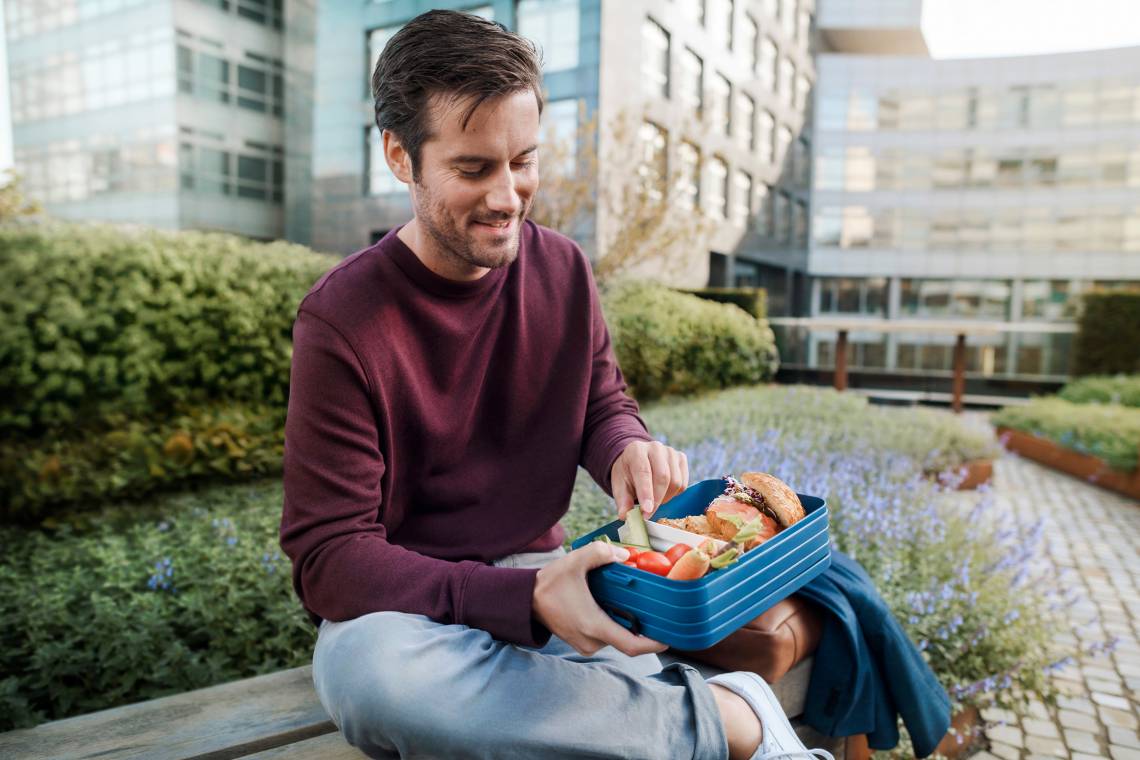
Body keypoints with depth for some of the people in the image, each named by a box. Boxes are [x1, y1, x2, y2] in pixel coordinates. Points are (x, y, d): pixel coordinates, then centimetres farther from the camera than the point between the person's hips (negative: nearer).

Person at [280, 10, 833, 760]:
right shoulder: (343, 319, -16)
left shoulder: (562, 268, -2)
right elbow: (330, 558, -18)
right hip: (404, 606, -2)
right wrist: (527, 600, -32)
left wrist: (630, 449, -16)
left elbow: (602, 402, 10)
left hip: (541, 576, 3)